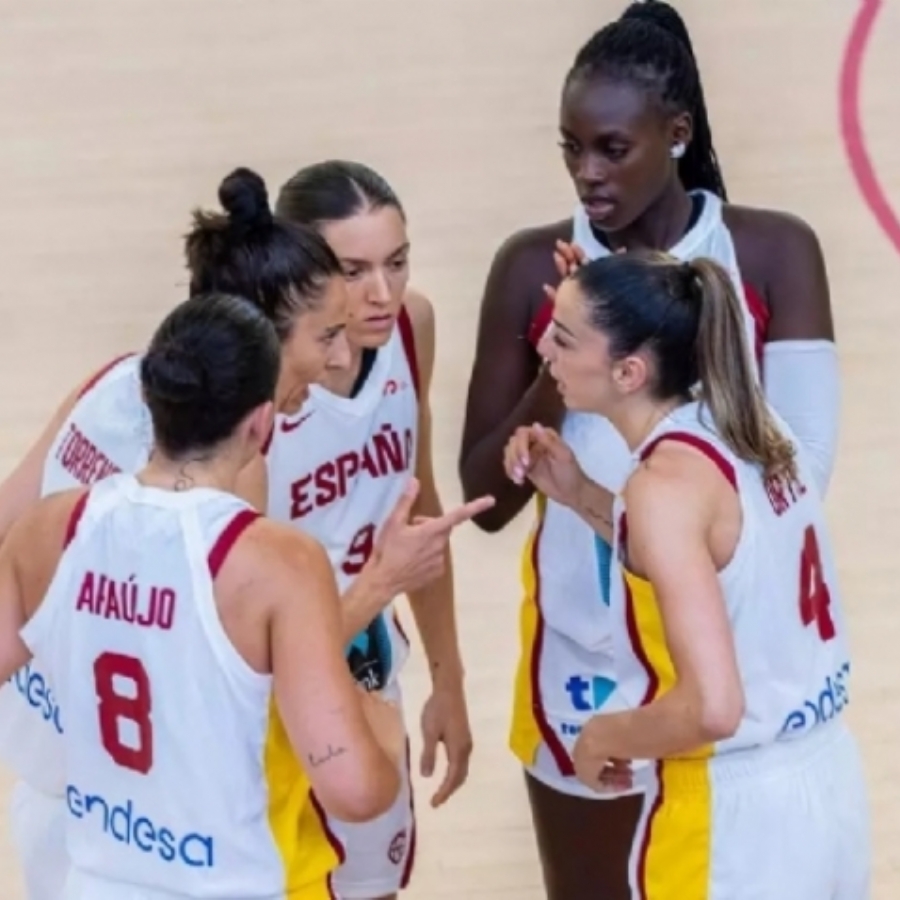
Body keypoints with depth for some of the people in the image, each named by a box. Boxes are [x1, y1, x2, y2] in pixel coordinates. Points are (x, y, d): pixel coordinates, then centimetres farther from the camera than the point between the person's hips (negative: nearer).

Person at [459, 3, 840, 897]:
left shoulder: (774, 254, -7)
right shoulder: (532, 268, -4)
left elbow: (800, 463, -14)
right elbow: (486, 499, -3)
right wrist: (559, 371, -18)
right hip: (585, 656, 1)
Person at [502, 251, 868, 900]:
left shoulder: (668, 481, -22)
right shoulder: (747, 432, 1)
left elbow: (713, 708, -27)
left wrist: (604, 736, -10)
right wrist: (581, 496, 10)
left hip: (735, 816, -8)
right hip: (826, 780, 8)